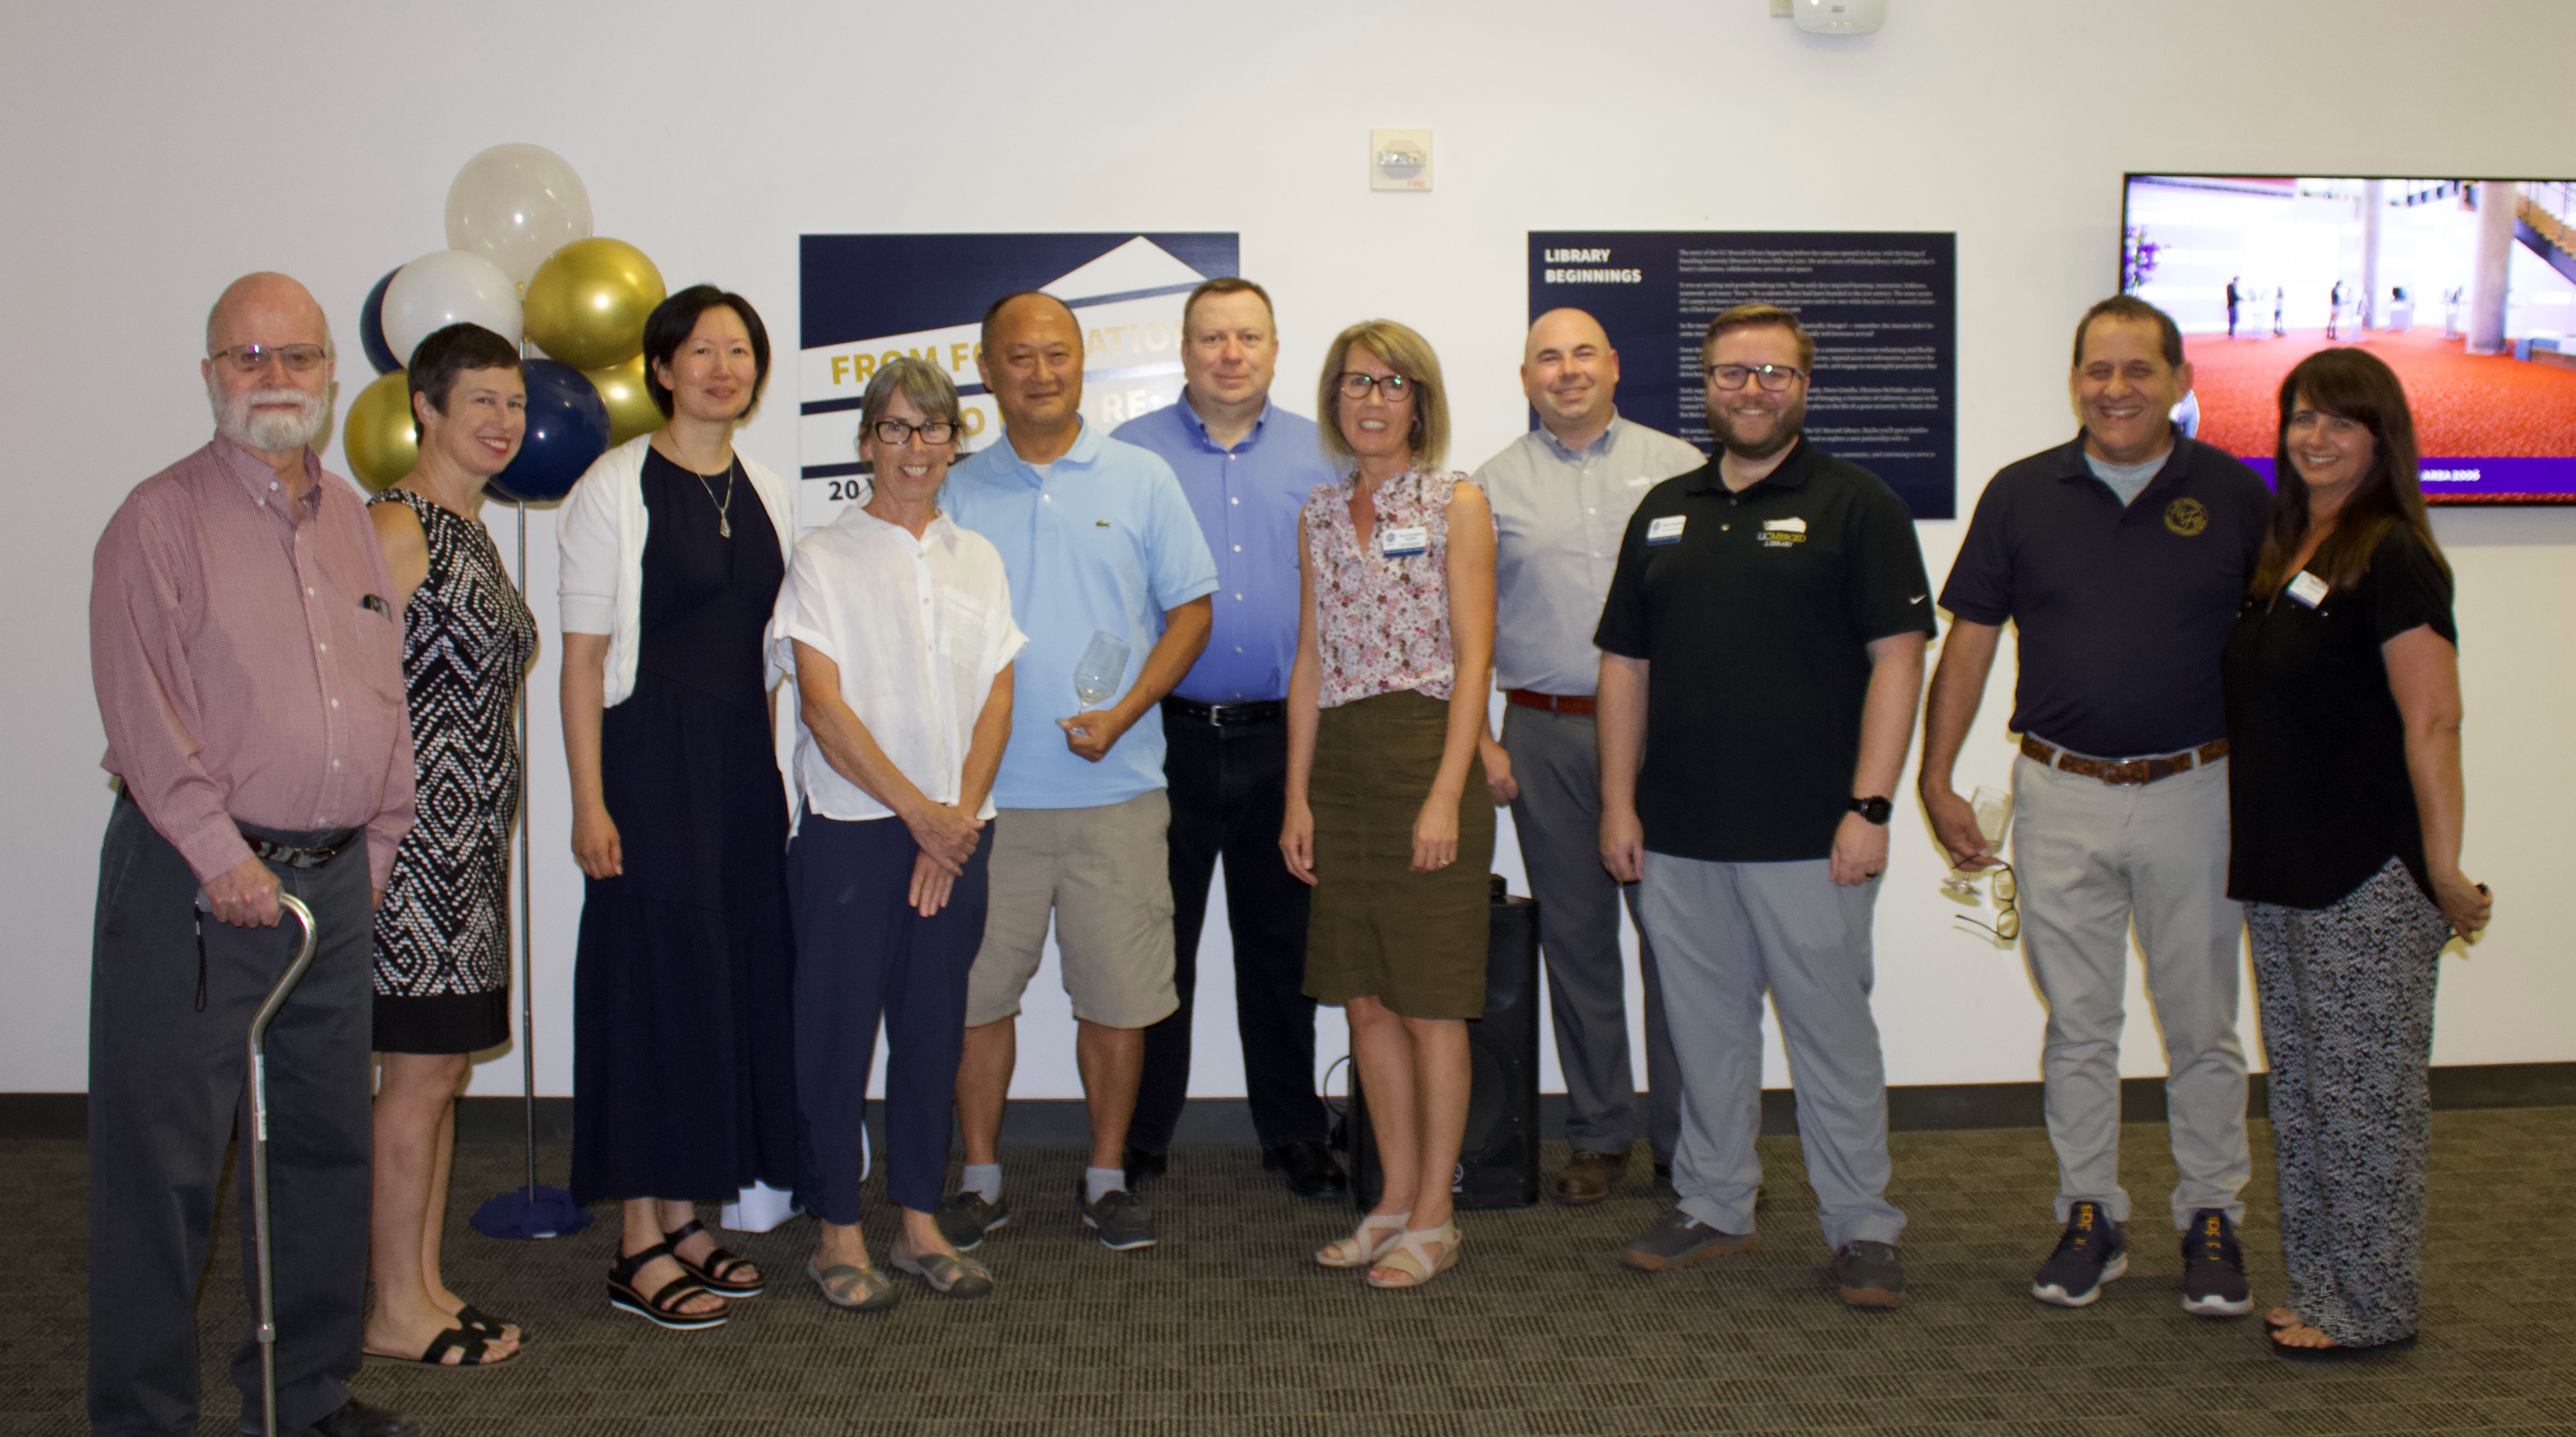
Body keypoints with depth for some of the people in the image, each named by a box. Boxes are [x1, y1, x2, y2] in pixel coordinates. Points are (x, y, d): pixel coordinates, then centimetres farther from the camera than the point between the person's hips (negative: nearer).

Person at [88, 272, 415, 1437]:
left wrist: (375, 845, 11)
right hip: (195, 883, -6)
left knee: (326, 1142, 13)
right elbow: (140, 705, -12)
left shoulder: (350, 520, 15)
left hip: (333, 881, 6)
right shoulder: (161, 518, -4)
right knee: (165, 1155, 0)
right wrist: (218, 854, -16)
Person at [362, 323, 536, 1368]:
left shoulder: (473, 535, 16)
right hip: (415, 831, -9)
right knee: (420, 1073, -3)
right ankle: (395, 1312, 9)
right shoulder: (397, 528, -12)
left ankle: (424, 1286, 23)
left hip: (471, 840, 9)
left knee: (444, 1067, 13)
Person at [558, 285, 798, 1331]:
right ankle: (641, 1248, 7)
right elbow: (583, 658, -9)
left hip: (746, 761, 6)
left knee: (739, 978, 8)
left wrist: (774, 770, 10)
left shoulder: (765, 493, 12)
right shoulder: (615, 490, -6)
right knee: (654, 978, -3)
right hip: (652, 759, -6)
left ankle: (685, 1221, 21)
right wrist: (590, 801, -14)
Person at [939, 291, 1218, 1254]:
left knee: (1118, 993, 4)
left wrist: (1123, 714, -8)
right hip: (986, 789, 1)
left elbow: (1191, 610, 4)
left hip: (1116, 786, 0)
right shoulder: (956, 493, 8)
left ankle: (1107, 1176, 20)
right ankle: (980, 1178, 21)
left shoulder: (1141, 480, 5)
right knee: (977, 987, 5)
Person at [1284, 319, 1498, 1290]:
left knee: (1430, 1002, -1)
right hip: (1340, 767, 5)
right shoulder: (1320, 516, 13)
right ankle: (1395, 1200, 21)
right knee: (1365, 999, 9)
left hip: (1427, 760, -5)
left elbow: (1474, 659, -7)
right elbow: (1310, 662, 13)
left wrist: (1447, 793, -15)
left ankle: (1433, 1218, 10)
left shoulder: (1456, 504, -2)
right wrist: (1297, 796, 7)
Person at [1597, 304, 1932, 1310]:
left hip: (1808, 837, -4)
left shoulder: (1854, 506, -1)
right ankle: (1713, 1207, 26)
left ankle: (1862, 1229, 15)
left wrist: (1869, 807, -13)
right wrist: (1619, 802, 7)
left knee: (1832, 1031, 3)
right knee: (1705, 1029, 13)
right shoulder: (1664, 511, 14)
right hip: (1677, 835, 4)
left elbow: (1897, 656, -6)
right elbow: (1625, 663, 14)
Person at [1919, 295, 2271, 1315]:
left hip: (2193, 792, -1)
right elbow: (1967, 644, 5)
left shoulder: (2234, 496, 1)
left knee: (2202, 1027, 8)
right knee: (2078, 1027, 9)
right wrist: (1936, 779, 1)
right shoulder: (2022, 494, 2)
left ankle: (2212, 1217, 23)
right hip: (2060, 797, 1)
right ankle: (2089, 1217, 22)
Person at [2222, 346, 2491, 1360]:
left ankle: (2372, 1310, 13)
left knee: (2364, 1093, 1)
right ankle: (2317, 1291, 26)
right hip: (2280, 878, 9)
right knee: (2300, 1091, 14)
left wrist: (2445, 870, -20)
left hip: (2369, 883, -9)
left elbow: (2432, 725, -17)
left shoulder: (2393, 559, -12)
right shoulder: (2283, 555, 13)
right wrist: (2254, 846, 15)